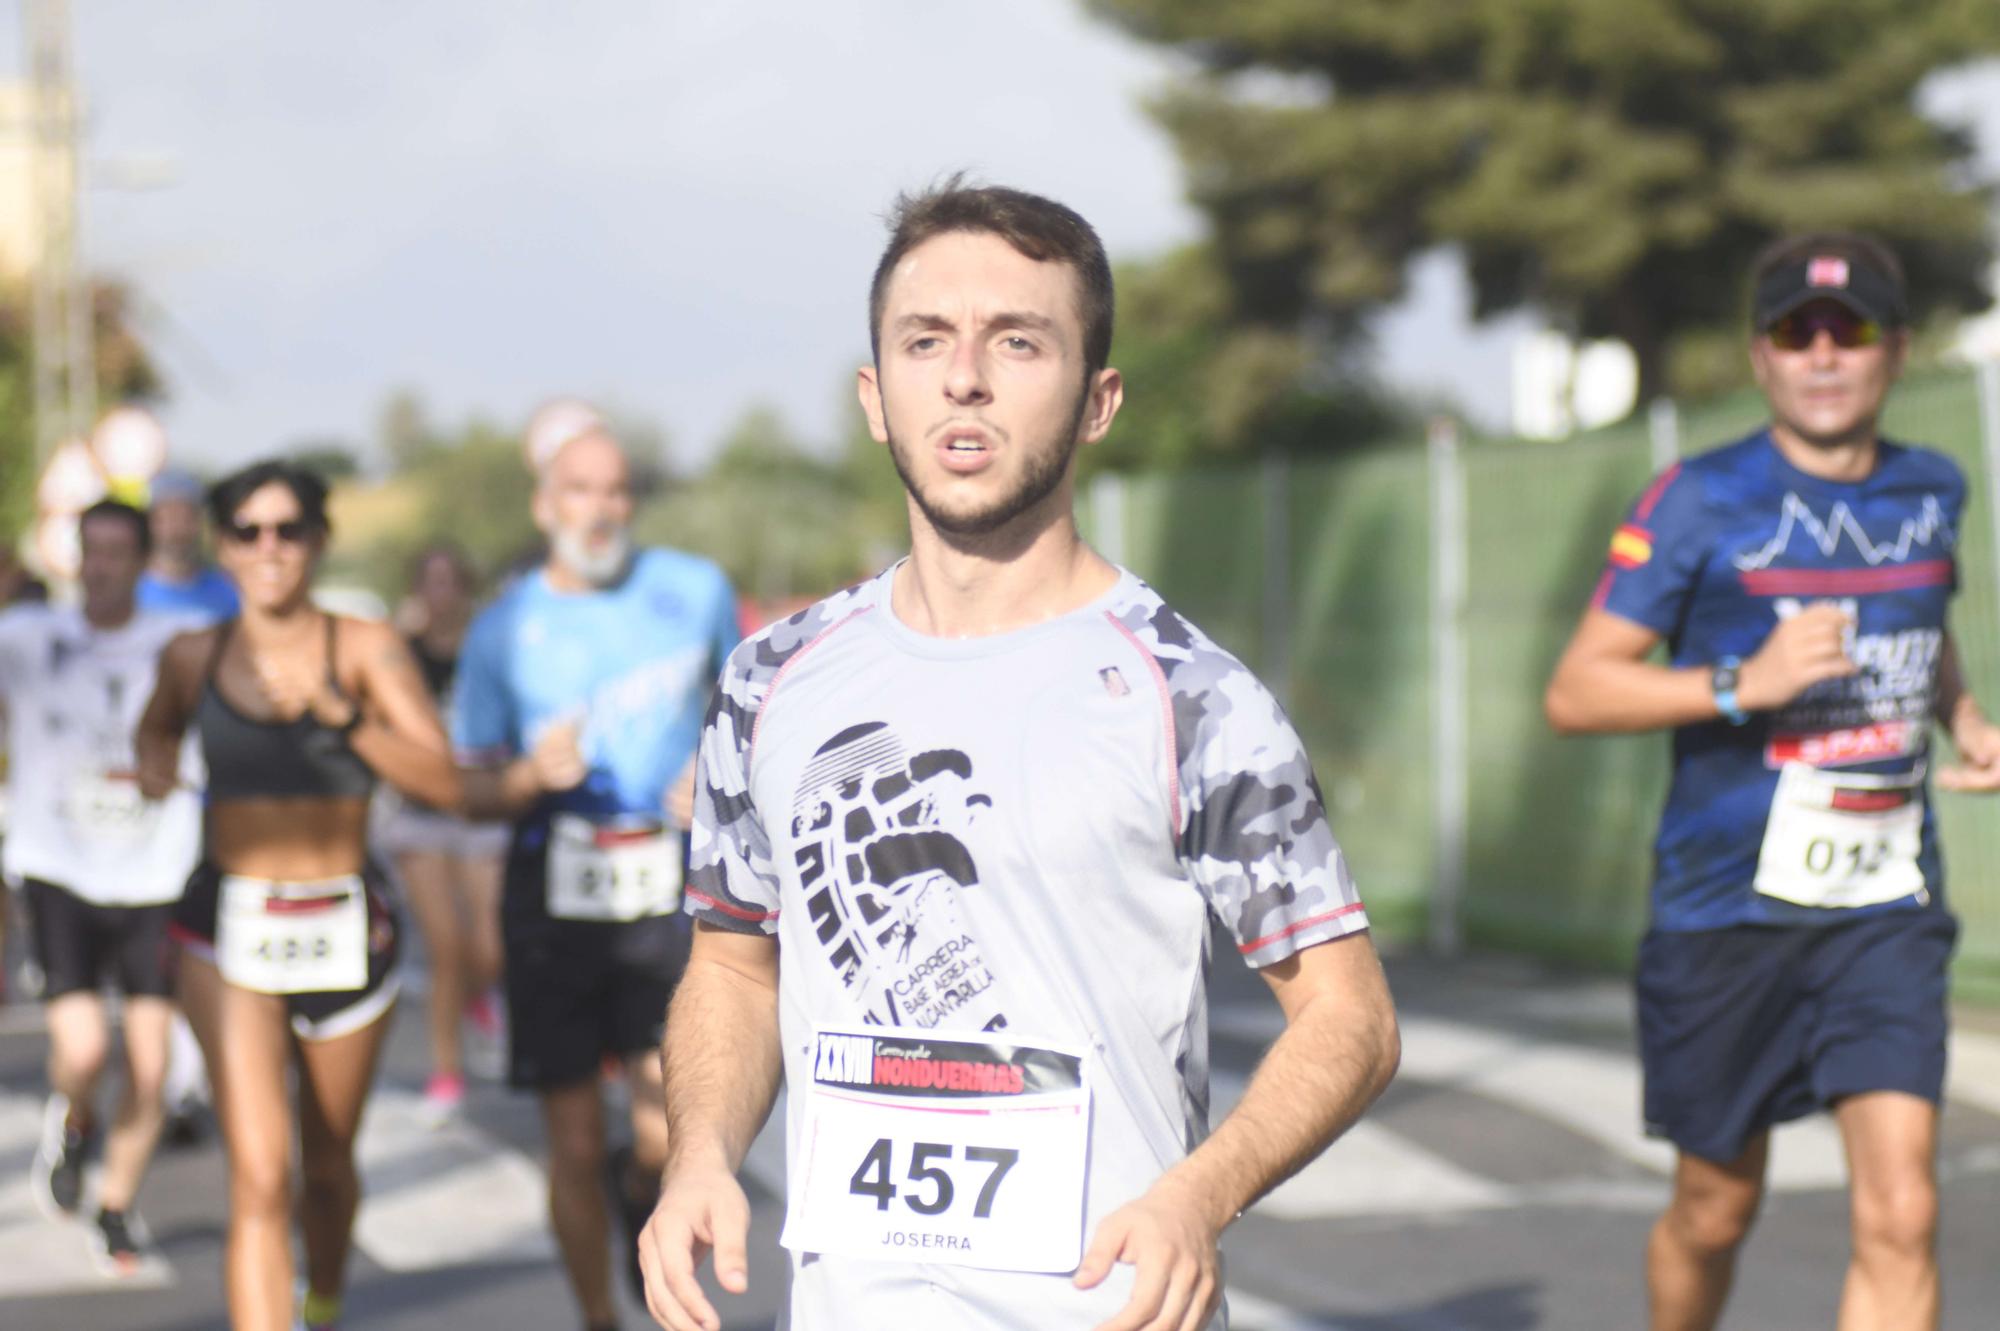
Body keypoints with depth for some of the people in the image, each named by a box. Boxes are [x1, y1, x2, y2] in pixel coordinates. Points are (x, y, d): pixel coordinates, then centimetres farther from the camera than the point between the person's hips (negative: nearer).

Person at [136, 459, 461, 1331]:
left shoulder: (364, 649, -5)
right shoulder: (194, 657, 1)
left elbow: (443, 782, -15)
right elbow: (157, 730, 25)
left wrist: (341, 713, -25)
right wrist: (152, 765, 2)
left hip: (346, 928, 0)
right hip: (230, 929, 0)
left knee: (327, 1166, 17)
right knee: (259, 1176, -15)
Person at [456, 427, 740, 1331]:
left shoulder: (695, 591, 5)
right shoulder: (503, 629, 4)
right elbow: (471, 790, 6)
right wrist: (533, 775, -15)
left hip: (670, 888, 0)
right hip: (555, 892, 1)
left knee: (672, 1136, -12)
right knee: (574, 1146, 5)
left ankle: (640, 1187, 25)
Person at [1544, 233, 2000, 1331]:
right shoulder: (1701, 501, -7)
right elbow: (1574, 692, -9)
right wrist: (1745, 683, -22)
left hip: (1887, 911, 3)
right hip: (1727, 906, -2)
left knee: (1900, 1218, -11)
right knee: (1715, 1212, 12)